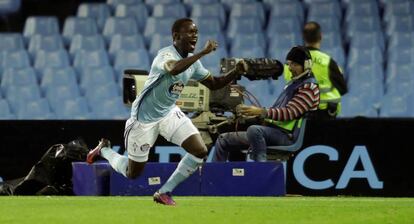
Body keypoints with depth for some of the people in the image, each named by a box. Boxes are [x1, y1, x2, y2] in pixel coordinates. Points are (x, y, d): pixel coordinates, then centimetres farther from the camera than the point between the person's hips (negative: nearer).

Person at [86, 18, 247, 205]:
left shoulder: (193, 61, 0)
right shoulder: (166, 54, -26)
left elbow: (213, 83, 9)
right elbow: (174, 69, -50)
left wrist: (235, 72, -8)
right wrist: (203, 53, -48)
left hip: (169, 113, 7)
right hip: (145, 118, -7)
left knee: (200, 151, -12)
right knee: (132, 174, 5)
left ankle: (164, 193, 4)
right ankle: (104, 150, 37)